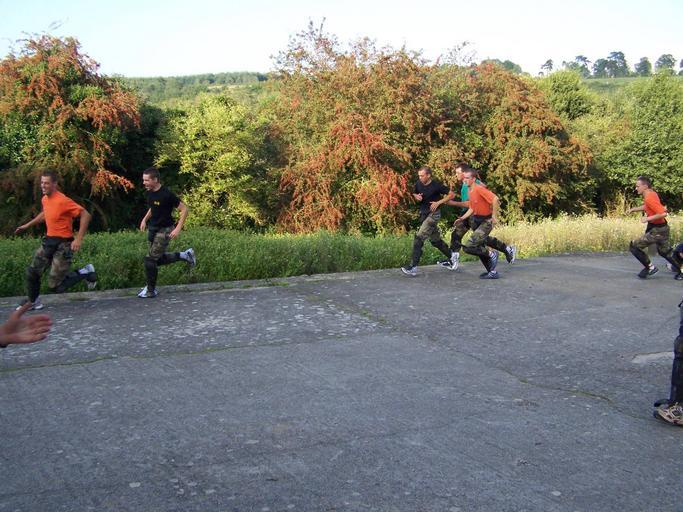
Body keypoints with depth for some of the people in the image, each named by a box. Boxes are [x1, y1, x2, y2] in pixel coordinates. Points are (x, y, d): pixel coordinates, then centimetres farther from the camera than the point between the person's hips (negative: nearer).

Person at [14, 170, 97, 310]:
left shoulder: (63, 201, -21)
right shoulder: (44, 199, 6)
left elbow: (85, 215, -23)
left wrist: (79, 239, -26)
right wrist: (27, 225, 31)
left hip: (63, 245, -8)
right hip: (49, 241, 8)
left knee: (55, 285, -9)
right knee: (31, 272, 6)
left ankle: (86, 272, 11)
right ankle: (33, 302, 28)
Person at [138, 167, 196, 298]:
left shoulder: (166, 195, -22)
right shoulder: (150, 193, 1)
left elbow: (184, 209, -18)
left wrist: (178, 228, -22)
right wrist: (145, 219, 11)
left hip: (164, 230, -8)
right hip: (152, 229, 8)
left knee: (150, 260, -8)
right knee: (159, 259, 14)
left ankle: (151, 291, 7)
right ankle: (184, 255, 31)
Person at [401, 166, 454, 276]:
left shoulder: (436, 185, -15)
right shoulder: (418, 184, 1)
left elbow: (452, 195, -9)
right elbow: (414, 193, 21)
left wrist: (438, 202, -17)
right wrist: (416, 197, -3)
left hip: (433, 213, -7)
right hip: (423, 213, 7)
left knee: (419, 238, -18)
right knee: (435, 240, 17)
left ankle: (413, 267, -20)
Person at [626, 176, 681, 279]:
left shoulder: (649, 198, -25)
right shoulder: (652, 194, 5)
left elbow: (663, 213, -32)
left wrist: (648, 219, -26)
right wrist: (633, 209, 15)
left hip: (657, 230, -10)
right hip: (662, 228, 10)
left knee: (634, 246, -7)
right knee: (665, 252, 24)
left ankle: (650, 267, 3)